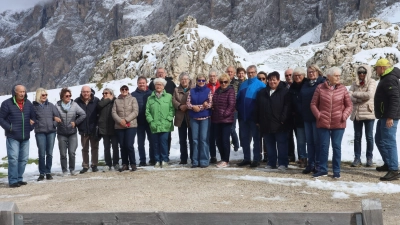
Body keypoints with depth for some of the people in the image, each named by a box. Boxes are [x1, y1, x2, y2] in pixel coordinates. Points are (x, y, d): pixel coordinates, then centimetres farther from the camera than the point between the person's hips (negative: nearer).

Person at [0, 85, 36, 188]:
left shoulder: (28, 104, 9)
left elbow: (33, 117, 18)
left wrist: (31, 127, 5)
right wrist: (9, 128, -13)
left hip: (25, 136, 5)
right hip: (12, 136, -5)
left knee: (24, 159, 9)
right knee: (13, 158, -8)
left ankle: (19, 179, 19)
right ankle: (13, 180, -3)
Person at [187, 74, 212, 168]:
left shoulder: (208, 91, 2)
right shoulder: (192, 91, 10)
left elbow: (210, 104, -6)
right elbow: (188, 103, 4)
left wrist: (198, 107, -12)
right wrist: (194, 107, -15)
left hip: (205, 117, -3)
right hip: (194, 118, 3)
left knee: (204, 139, -4)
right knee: (195, 139, 5)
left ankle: (204, 161, 1)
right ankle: (195, 161, 11)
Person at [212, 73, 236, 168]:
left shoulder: (231, 91, -6)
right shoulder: (217, 91, 14)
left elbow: (231, 105, -12)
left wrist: (224, 114, -15)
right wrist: (214, 115, 10)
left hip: (227, 119, -7)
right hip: (217, 119, 7)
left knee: (225, 140, -5)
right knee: (218, 140, 10)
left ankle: (226, 161, 4)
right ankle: (222, 159, 22)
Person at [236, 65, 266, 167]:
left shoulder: (260, 85, -4)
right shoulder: (243, 84, 11)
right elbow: (238, 99, 14)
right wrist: (238, 109, 2)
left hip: (254, 116, -5)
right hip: (243, 116, 5)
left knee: (256, 138, 4)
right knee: (244, 138, 10)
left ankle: (256, 159, 10)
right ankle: (246, 158, 19)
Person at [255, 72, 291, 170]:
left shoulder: (285, 92, -2)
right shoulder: (262, 92, 13)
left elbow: (287, 106, -9)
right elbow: (257, 107, 13)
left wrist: (283, 120, -15)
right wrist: (257, 121, 7)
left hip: (280, 125, -5)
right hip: (266, 124, 5)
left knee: (281, 144, 1)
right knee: (269, 144, 12)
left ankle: (283, 163, 9)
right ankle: (271, 162, 21)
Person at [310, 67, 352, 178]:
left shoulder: (342, 89, 0)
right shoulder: (320, 88, -1)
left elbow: (349, 105, 5)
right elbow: (313, 104, 4)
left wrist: (344, 116, -8)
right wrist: (318, 115, -7)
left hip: (338, 124, 0)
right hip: (323, 123, 0)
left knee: (337, 147, 7)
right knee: (324, 147, 7)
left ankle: (336, 171, 17)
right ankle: (323, 169, 18)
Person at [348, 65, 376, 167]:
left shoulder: (372, 82, -1)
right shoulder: (355, 83, 10)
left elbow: (369, 94, -17)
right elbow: (349, 96, -3)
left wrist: (355, 94, -8)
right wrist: (362, 98, -14)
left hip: (368, 113, -3)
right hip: (356, 113, 4)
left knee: (369, 137, 4)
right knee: (357, 137, 7)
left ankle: (369, 158, 14)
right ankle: (357, 158, 13)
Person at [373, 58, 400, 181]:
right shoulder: (386, 78, 18)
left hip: (389, 117, -11)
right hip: (384, 116, 11)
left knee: (388, 142, -12)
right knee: (379, 139, 19)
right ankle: (388, 164, 30)